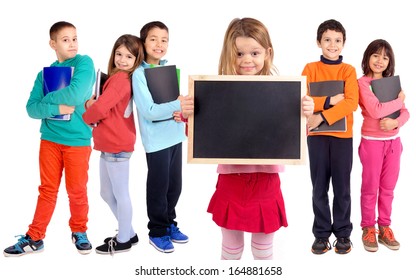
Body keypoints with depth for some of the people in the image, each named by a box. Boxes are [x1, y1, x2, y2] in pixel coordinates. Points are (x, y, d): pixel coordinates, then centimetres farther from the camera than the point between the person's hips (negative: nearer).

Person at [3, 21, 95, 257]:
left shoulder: (84, 62, -5)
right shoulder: (45, 73, 7)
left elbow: (76, 94, -22)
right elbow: (32, 108, -1)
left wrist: (48, 98, -8)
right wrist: (56, 108, -18)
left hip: (78, 139, -3)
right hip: (49, 138, 3)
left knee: (77, 190, 8)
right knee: (47, 190, 10)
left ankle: (79, 231, 29)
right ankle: (34, 238, 19)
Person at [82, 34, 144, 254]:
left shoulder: (120, 79, -16)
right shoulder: (118, 77, 14)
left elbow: (100, 108, -23)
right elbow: (102, 102, 18)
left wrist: (85, 118, -3)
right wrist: (90, 102, -2)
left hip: (117, 145, -10)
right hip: (109, 145, 10)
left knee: (120, 194, 4)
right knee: (107, 193, 19)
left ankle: (123, 241, 19)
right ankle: (128, 233, 32)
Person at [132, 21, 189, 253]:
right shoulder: (139, 74, -12)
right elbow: (149, 111, -20)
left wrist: (181, 111, -10)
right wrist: (178, 105, -26)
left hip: (175, 135, 6)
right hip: (157, 139, -6)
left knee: (175, 185, 15)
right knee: (159, 187, 6)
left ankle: (169, 223, 34)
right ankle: (157, 231, 23)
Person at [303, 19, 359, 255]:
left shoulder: (349, 70, 3)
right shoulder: (310, 69, 4)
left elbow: (351, 103, -10)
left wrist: (322, 116, -19)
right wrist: (329, 101, -18)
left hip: (343, 136, 0)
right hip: (317, 135, 0)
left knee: (342, 187, 5)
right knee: (319, 187, 5)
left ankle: (343, 233, 18)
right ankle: (321, 233, 16)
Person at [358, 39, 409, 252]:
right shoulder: (362, 83, -7)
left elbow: (405, 113, 6)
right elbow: (376, 110, -19)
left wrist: (396, 122, -16)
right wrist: (399, 100, -7)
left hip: (393, 141, 5)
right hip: (372, 141, -5)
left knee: (388, 187, 11)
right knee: (370, 187, 3)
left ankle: (385, 227, 21)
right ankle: (368, 228, 15)